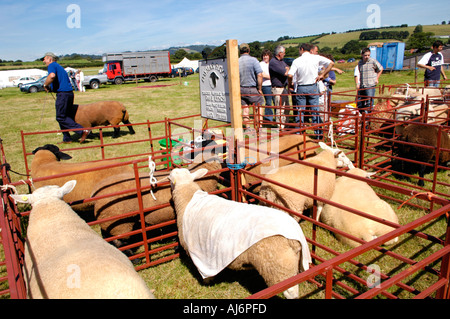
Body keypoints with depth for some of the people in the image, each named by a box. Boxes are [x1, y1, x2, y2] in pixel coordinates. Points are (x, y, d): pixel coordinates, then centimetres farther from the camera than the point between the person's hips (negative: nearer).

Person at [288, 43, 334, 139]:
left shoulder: (297, 61, -6)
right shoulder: (316, 58, -1)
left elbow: (290, 75, -16)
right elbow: (331, 63, 0)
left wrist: (290, 84, 2)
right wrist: (322, 74, 3)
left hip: (301, 88, 0)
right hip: (313, 87, 1)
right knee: (315, 110, 6)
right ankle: (318, 133, 9)